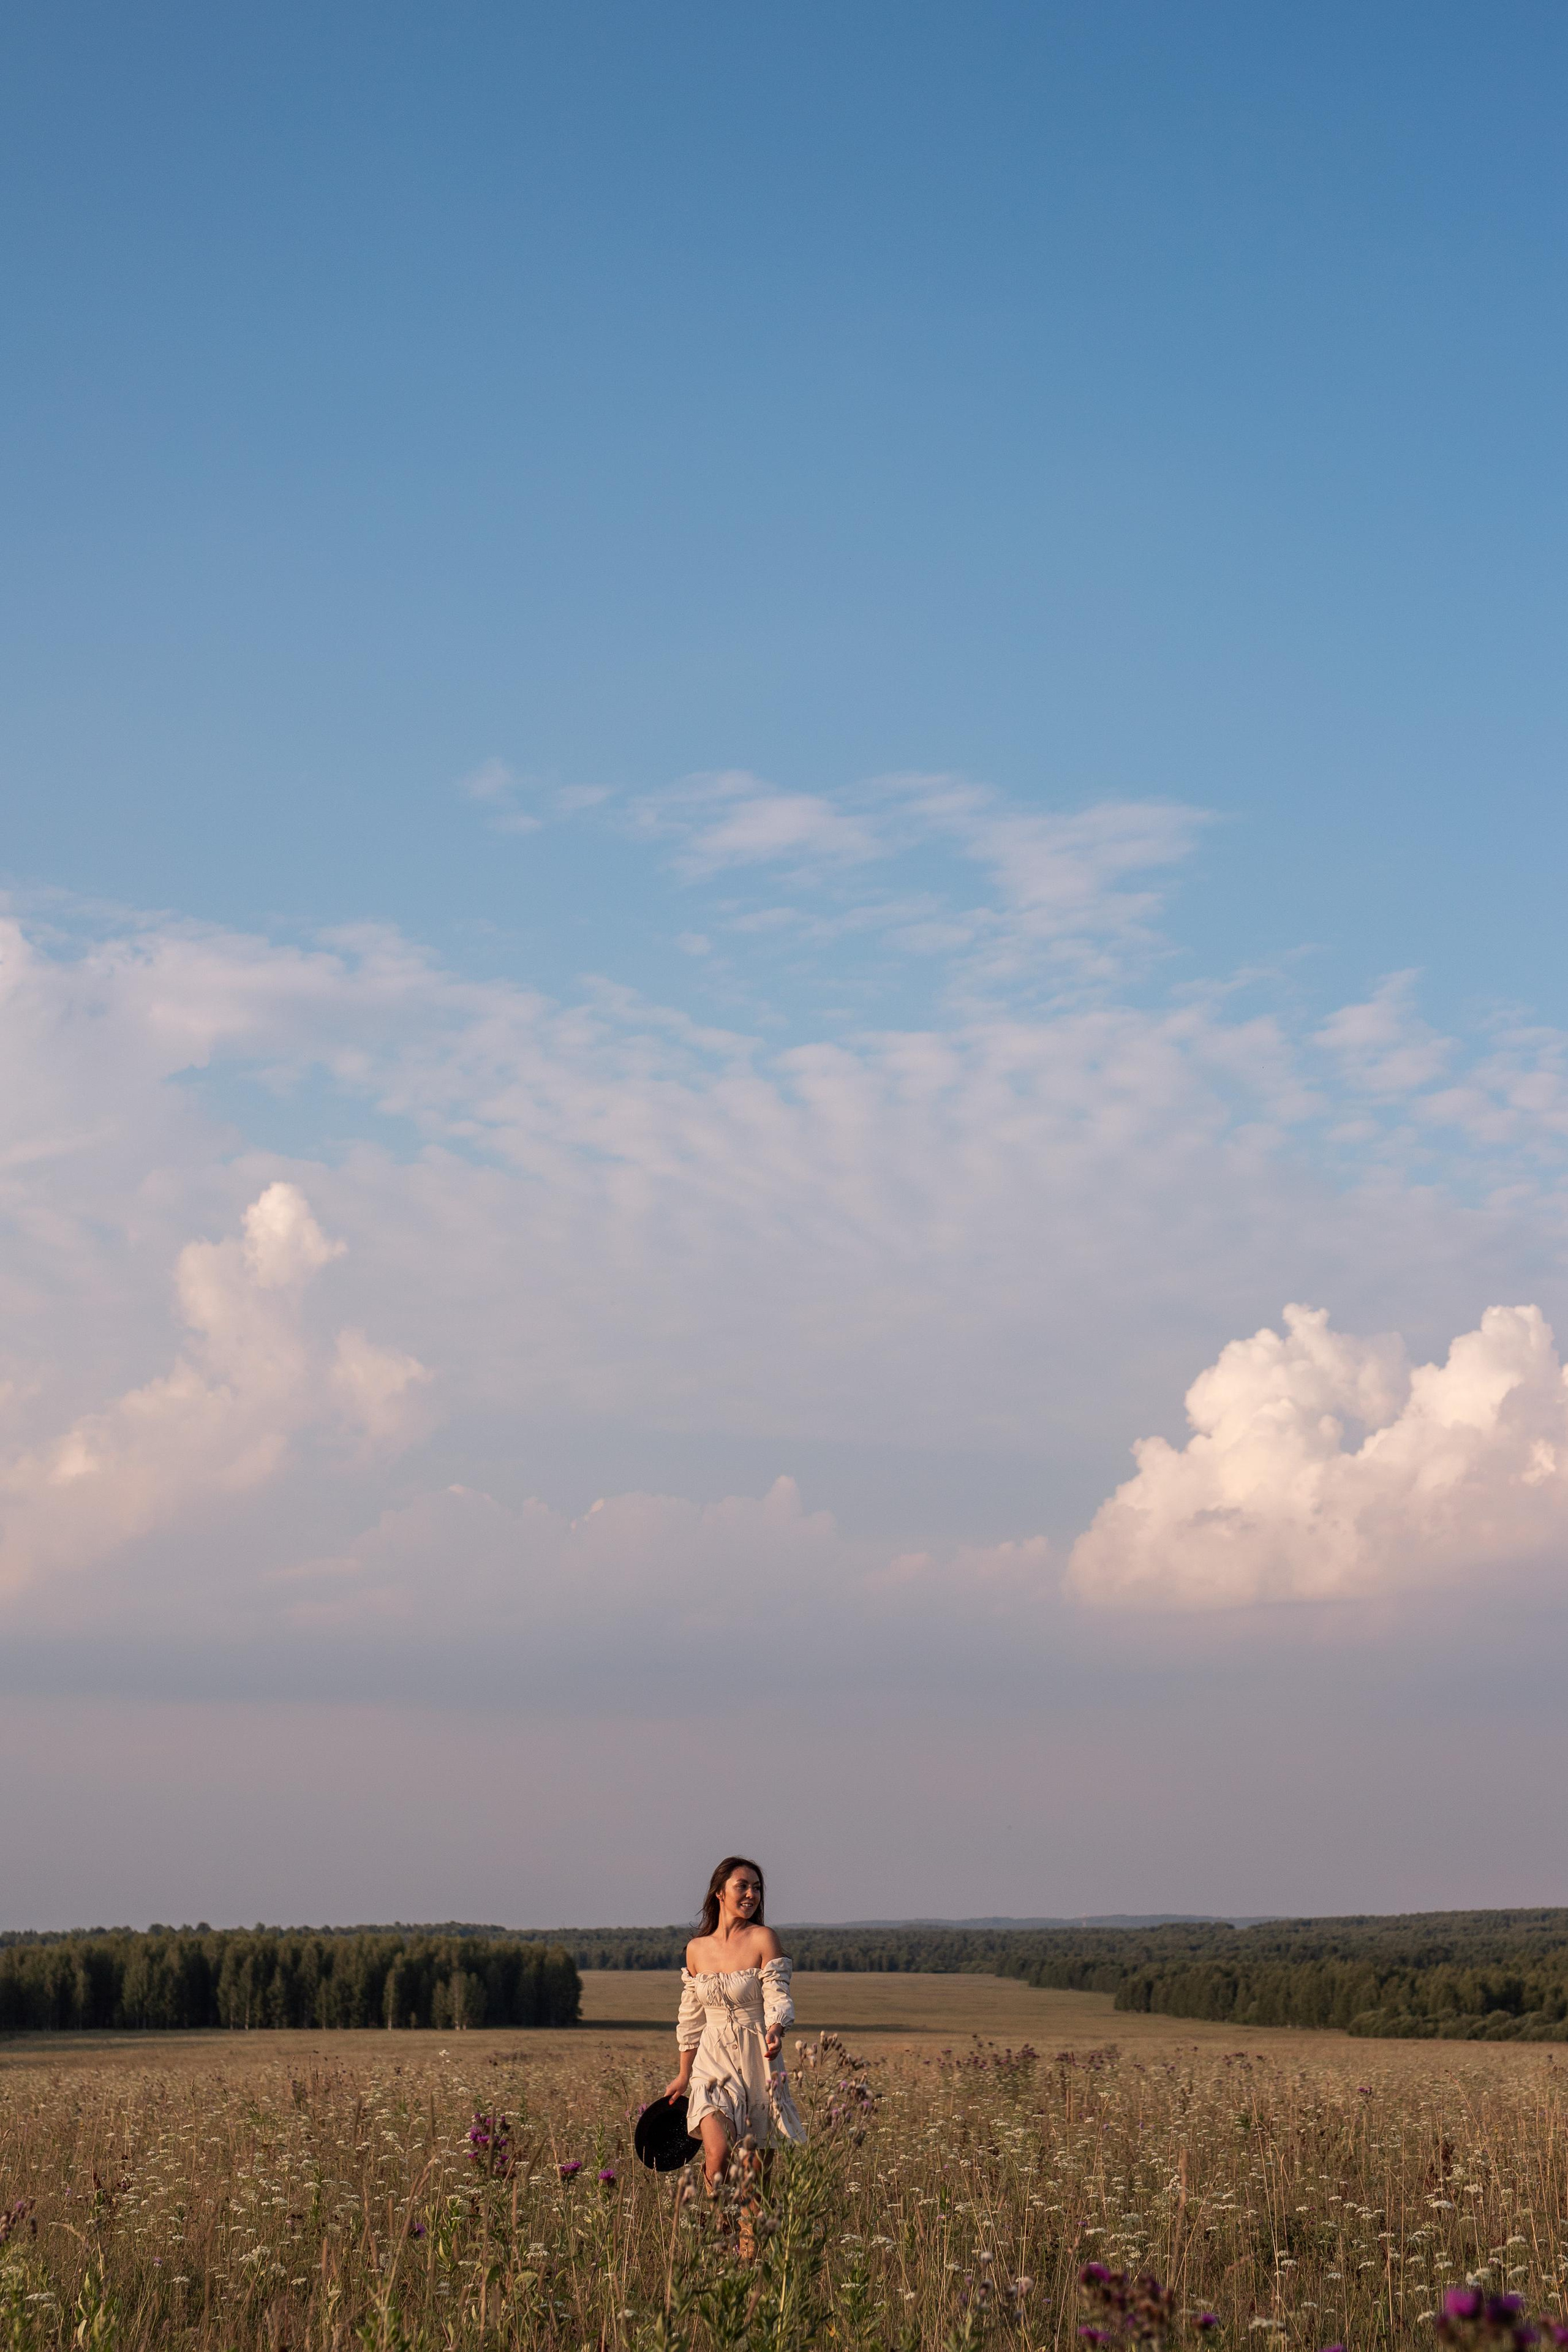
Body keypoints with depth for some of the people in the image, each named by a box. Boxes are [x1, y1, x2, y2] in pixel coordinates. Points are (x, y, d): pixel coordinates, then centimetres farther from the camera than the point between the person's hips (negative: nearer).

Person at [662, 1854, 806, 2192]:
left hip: (755, 2061, -1)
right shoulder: (696, 1949, 6)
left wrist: (776, 2028, -33)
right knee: (718, 2154, -19)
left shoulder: (763, 1938, -4)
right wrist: (683, 2076, 19)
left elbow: (778, 1997, -11)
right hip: (713, 2062, 1)